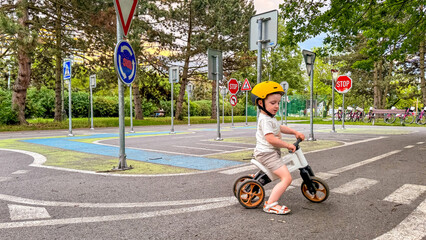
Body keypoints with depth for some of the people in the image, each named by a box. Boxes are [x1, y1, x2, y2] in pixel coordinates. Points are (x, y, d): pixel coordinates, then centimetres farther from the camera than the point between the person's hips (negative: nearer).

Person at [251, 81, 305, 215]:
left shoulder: (270, 118, 14)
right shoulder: (265, 120, -20)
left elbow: (280, 128, 26)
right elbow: (271, 138, -27)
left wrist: (295, 132, 16)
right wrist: (288, 145, -18)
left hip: (272, 153, 11)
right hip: (267, 154, -11)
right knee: (287, 178, -19)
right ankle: (270, 204, -18)